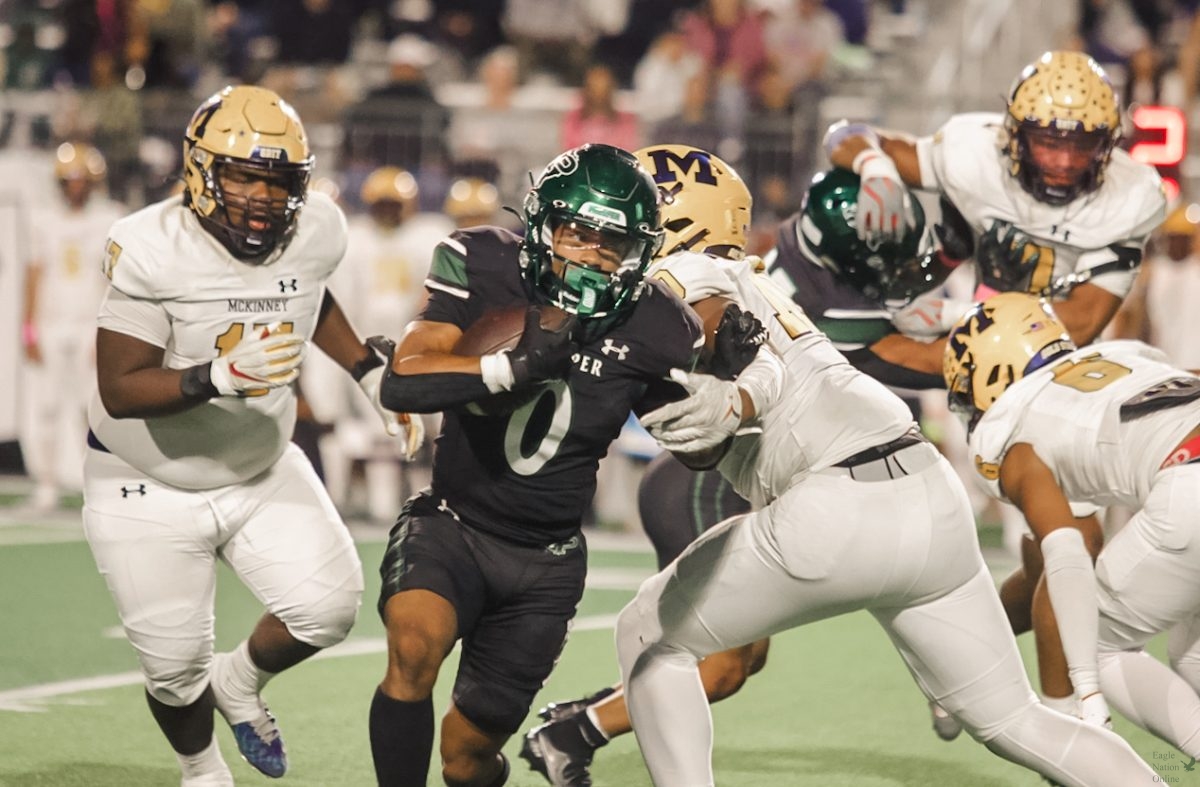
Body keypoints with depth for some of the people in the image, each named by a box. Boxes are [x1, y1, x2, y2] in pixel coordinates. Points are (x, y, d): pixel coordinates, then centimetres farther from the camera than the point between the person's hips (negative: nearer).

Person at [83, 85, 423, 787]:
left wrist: (376, 378, 6)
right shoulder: (151, 249, -27)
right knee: (175, 669, 4)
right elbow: (119, 390, -29)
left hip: (263, 472, 4)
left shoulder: (315, 231, -11)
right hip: (151, 492, -4)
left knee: (329, 608, -11)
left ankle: (242, 682, 22)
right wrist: (224, 375, -42)